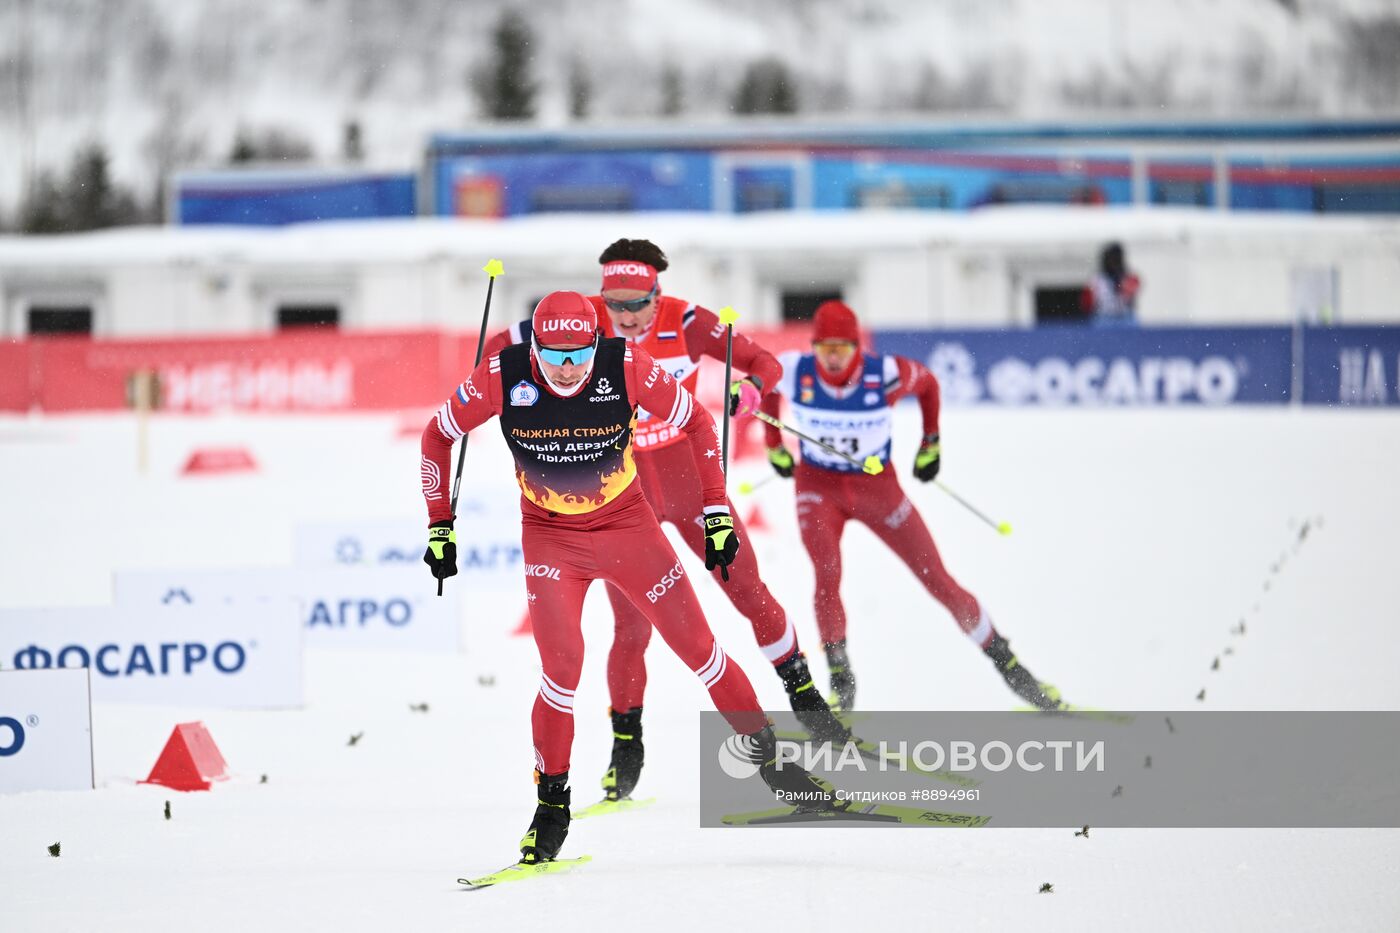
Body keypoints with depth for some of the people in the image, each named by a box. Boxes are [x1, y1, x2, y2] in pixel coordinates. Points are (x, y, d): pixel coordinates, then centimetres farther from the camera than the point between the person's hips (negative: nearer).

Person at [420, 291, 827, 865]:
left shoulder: (627, 368, -22)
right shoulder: (502, 377, -21)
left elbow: (696, 423, -6)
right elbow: (439, 435, -4)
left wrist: (716, 513, -6)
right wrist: (440, 525, -4)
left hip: (627, 525, 1)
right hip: (549, 538, -1)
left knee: (696, 645, 1)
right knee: (562, 666, -15)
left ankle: (763, 749, 20)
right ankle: (552, 801, 1)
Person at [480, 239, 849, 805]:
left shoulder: (685, 322, -16)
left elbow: (764, 362, -10)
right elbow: (499, 349, -5)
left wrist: (750, 388, -30)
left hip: (691, 481, 1)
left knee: (748, 593, 5)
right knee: (633, 626, -2)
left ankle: (803, 694, 24)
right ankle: (626, 745, 16)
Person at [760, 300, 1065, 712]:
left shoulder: (884, 375, -23)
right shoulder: (794, 372, -19)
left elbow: (927, 383, 0)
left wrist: (931, 443, 5)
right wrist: (773, 445, 8)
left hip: (877, 486, 0)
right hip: (818, 487, 0)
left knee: (938, 581, 1)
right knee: (827, 578, -23)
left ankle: (1006, 663, 13)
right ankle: (840, 679, -7)